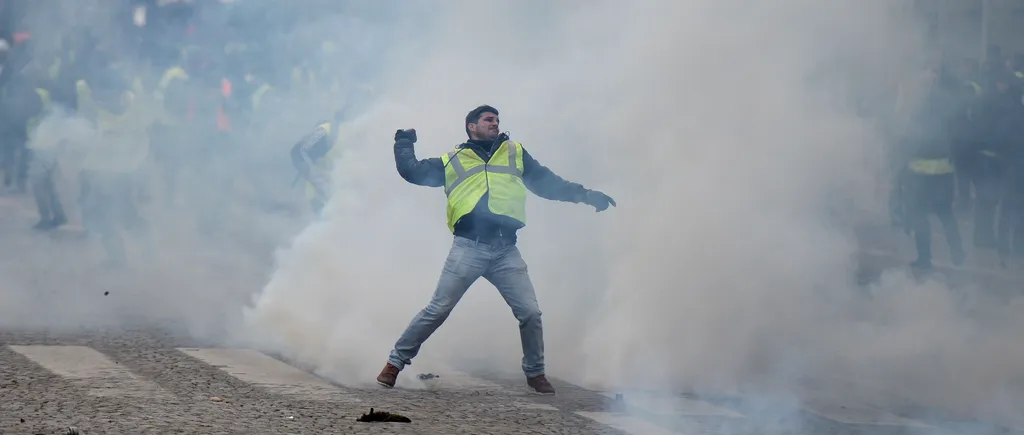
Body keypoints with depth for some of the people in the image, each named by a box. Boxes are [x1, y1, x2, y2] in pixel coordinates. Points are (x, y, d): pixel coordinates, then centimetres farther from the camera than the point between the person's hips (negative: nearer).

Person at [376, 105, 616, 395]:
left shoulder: (515, 153, 23)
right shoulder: (452, 161, 19)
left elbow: (547, 183, 23)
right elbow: (412, 171, 19)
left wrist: (585, 195, 18)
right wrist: (404, 143, 22)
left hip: (506, 251, 2)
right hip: (469, 248, -2)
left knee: (530, 313, -4)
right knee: (437, 310, -6)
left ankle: (535, 373, 14)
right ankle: (395, 363, 4)